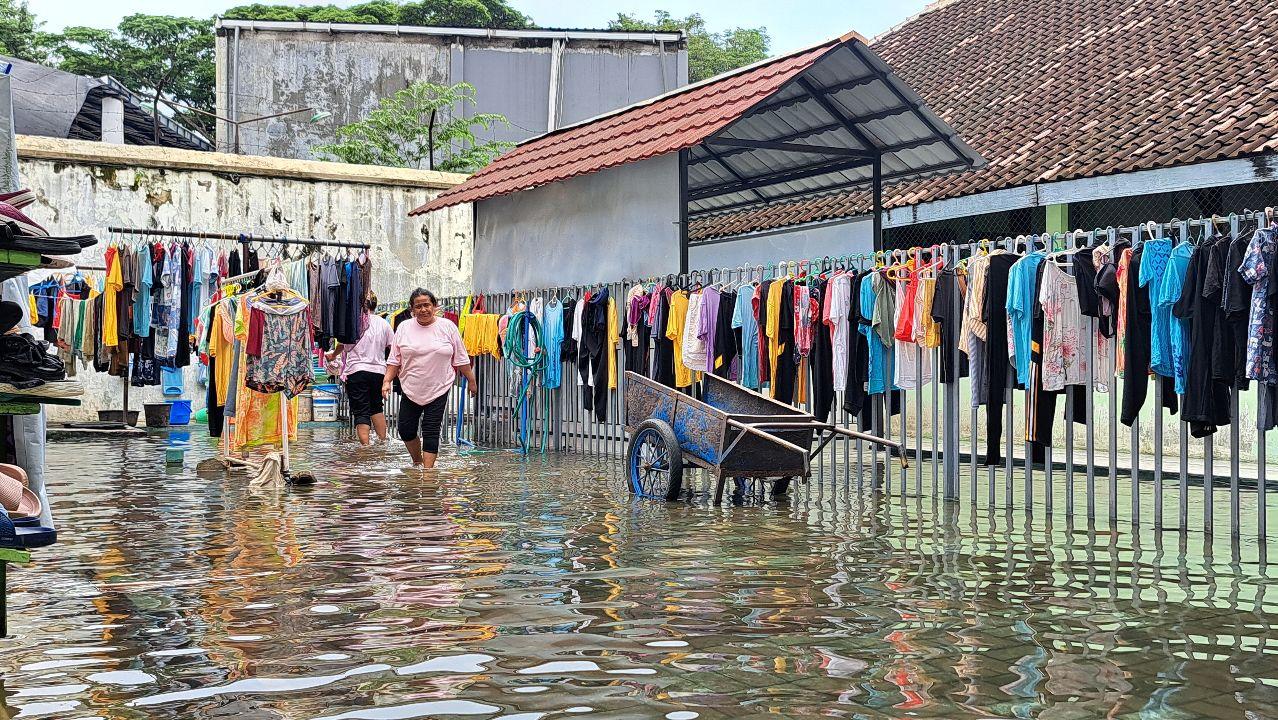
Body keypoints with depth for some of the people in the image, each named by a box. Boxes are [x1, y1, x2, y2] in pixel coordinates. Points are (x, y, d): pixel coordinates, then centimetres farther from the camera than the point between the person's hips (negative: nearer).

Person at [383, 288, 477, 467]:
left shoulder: (447, 327, -1)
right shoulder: (404, 328, 3)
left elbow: (461, 359, 4)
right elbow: (394, 360, 5)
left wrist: (471, 381, 8)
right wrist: (387, 381, -4)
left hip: (438, 390, -2)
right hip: (410, 390, 2)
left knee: (431, 431, -2)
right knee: (405, 429, 6)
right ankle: (417, 462, 29)